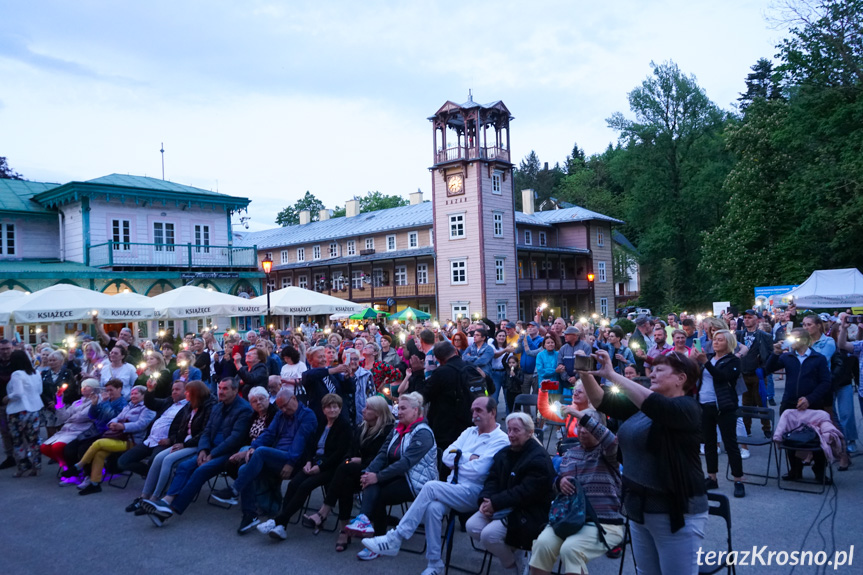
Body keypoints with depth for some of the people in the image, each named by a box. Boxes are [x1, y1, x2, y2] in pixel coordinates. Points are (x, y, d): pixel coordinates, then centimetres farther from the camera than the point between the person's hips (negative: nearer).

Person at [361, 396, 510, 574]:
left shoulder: (501, 440, -5)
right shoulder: (469, 432, 17)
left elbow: (478, 470, -15)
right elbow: (446, 456, 8)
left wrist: (457, 462, -1)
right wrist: (469, 458, -6)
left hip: (474, 494, -6)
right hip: (453, 489, 6)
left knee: (431, 487, -27)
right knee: (433, 508, -28)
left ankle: (395, 538, -22)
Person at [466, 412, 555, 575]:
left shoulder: (539, 458, -14)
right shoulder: (504, 454, 12)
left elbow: (525, 492, -22)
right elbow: (492, 480, 8)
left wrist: (496, 503, -24)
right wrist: (486, 500, -13)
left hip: (528, 512, -8)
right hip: (502, 508, 8)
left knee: (489, 534, -25)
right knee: (472, 526, -13)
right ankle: (506, 553, 8)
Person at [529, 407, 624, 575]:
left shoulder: (607, 451, 1)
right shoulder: (570, 453, 17)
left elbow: (611, 441, -25)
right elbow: (556, 486, 21)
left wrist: (582, 416, -28)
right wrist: (560, 482, -4)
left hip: (604, 523, -5)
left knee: (570, 549, -30)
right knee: (541, 544, -22)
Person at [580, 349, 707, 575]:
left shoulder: (687, 408, -13)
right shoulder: (642, 404, 9)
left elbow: (653, 404, -33)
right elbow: (602, 401, 5)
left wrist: (612, 375, -32)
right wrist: (586, 374, -11)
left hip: (674, 512, -8)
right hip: (640, 508, 8)